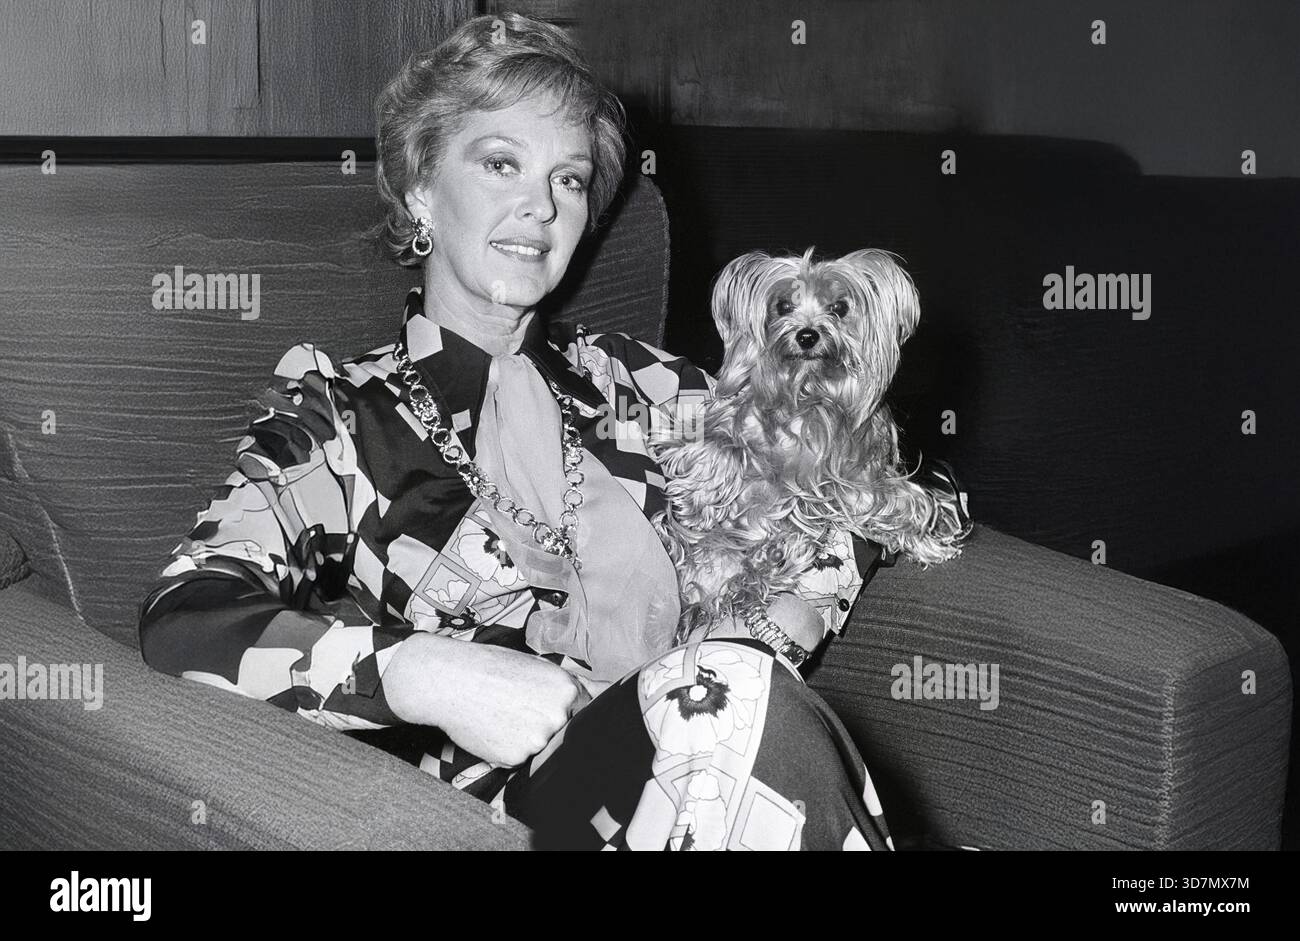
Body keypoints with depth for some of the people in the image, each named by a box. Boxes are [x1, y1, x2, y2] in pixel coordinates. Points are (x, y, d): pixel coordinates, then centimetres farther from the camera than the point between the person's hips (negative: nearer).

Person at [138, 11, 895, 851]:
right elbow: (186, 625, -10)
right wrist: (428, 676, -24)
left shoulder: (629, 381, 17)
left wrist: (762, 642, -4)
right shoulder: (337, 415, 5)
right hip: (493, 796, -4)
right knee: (734, 698, -32)